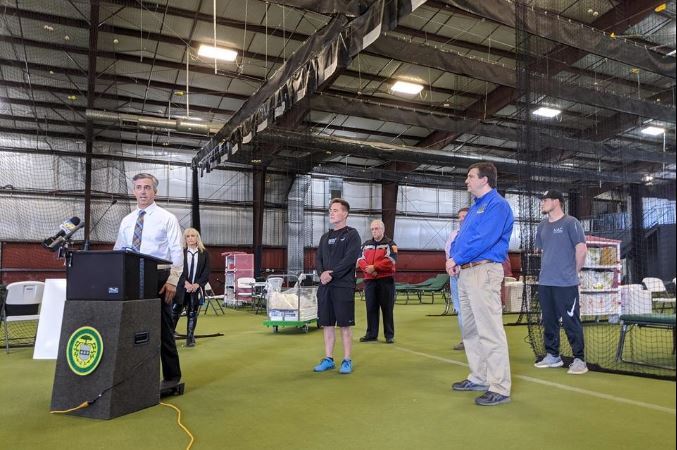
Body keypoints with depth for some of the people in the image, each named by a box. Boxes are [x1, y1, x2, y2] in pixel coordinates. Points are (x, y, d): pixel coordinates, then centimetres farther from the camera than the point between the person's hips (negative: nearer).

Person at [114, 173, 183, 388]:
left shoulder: (167, 218, -2)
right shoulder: (127, 221, 13)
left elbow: (177, 252, -7)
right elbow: (118, 252, 14)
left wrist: (173, 280, -16)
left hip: (158, 278, -5)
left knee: (162, 327, 1)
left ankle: (171, 376, 12)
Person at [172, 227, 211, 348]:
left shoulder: (204, 253, 4)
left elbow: (206, 272, 1)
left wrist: (197, 284, -10)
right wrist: (186, 283, -15)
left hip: (197, 288, 1)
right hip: (181, 287, 0)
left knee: (192, 314, 5)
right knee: (174, 312, -2)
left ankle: (190, 338, 13)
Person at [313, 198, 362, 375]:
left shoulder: (352, 234, -1)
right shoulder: (325, 237, 18)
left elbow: (350, 259, -13)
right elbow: (318, 259, 11)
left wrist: (332, 274, -16)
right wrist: (322, 273, -9)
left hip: (343, 286, -6)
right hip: (325, 286, 6)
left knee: (345, 325, 0)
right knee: (327, 324, 9)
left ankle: (347, 361, 10)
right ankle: (328, 359, 19)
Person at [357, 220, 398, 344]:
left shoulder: (390, 244, 1)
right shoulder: (366, 245, 15)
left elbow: (391, 260, -13)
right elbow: (360, 260, 5)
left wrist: (374, 267, -16)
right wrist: (368, 269, -14)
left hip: (386, 280, -4)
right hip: (369, 280, 4)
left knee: (387, 309, 0)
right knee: (371, 308, 7)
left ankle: (389, 335, 8)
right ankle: (371, 334, 15)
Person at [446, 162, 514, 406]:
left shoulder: (497, 205, -9)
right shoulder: (475, 206, 21)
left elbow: (483, 240, -20)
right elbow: (460, 237, 19)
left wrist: (456, 259, -11)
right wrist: (453, 260, 0)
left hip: (483, 271, -10)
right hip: (465, 272, 10)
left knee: (490, 331, -9)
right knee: (470, 330, 16)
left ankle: (500, 388, -4)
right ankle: (479, 377, 27)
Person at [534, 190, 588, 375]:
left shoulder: (570, 222, -7)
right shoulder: (542, 226, 13)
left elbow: (581, 249, -8)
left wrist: (574, 272, -1)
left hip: (566, 283, -7)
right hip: (544, 283, 7)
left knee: (571, 322, -3)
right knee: (549, 321, 12)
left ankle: (579, 359, 7)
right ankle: (552, 356, 23)